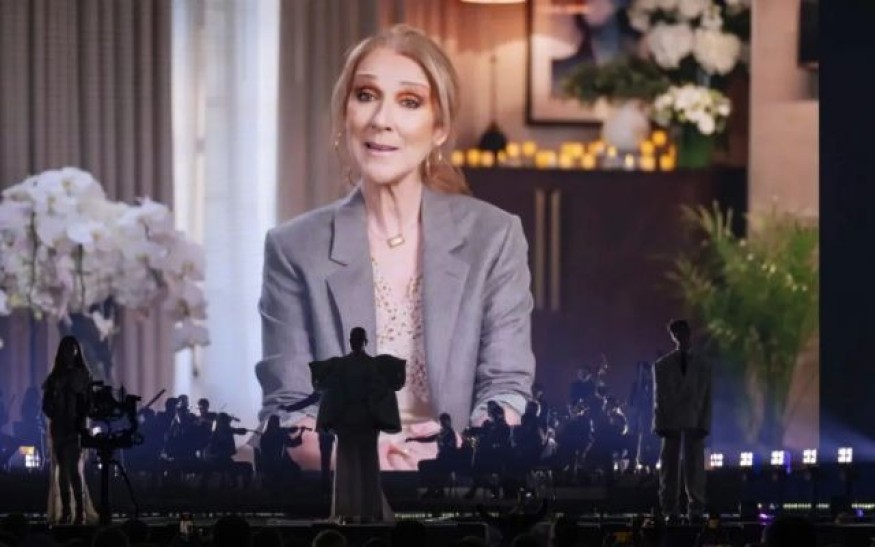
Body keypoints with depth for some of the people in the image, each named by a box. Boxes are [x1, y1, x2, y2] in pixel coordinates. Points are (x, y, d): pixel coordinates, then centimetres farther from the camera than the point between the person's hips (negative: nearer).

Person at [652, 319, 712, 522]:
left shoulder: (702, 366, 9)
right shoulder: (662, 365, 9)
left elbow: (706, 398, 6)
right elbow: (658, 397, 5)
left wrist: (704, 424, -4)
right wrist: (661, 424, -4)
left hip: (695, 422, 0)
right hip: (670, 421, 0)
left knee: (695, 467, -4)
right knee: (669, 466, -1)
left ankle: (696, 510, -1)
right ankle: (670, 511, 1)